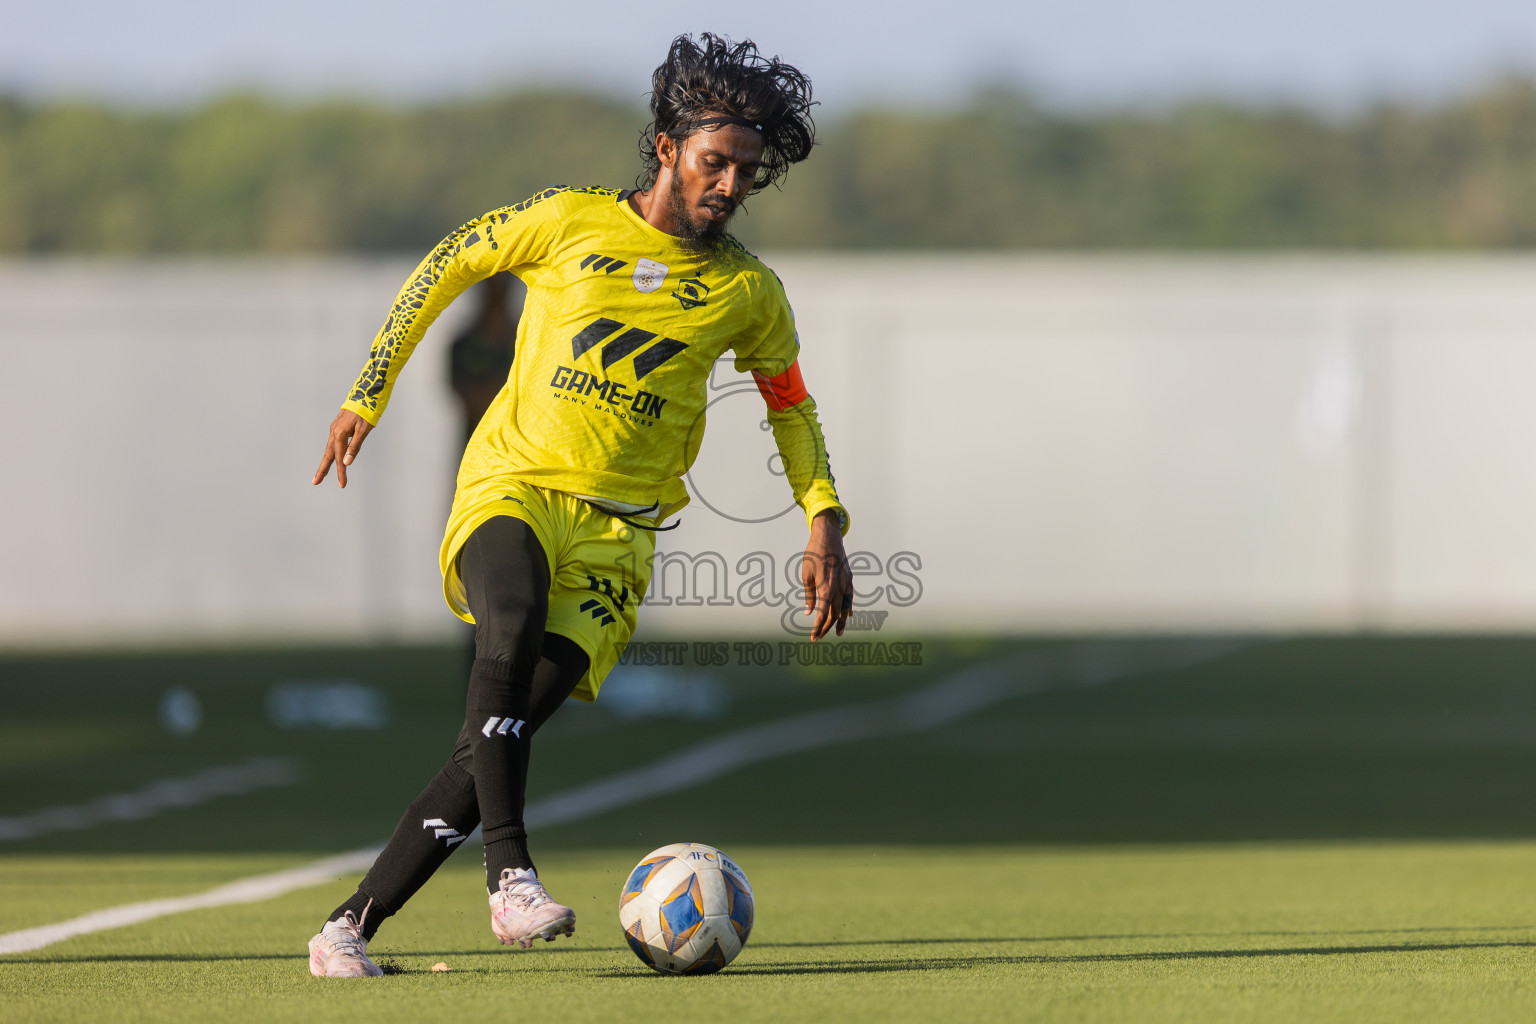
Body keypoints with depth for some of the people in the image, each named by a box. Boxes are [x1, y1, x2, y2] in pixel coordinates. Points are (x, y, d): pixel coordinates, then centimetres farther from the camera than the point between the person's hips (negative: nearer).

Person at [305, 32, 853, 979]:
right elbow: (444, 267, 15)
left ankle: (355, 925, -7)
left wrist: (826, 523, 11)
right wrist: (368, 396, 15)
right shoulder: (572, 222, 3)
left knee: (513, 722, -15)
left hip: (617, 532, 2)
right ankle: (511, 872, -40)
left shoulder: (749, 293, 9)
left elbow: (791, 405, 24)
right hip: (513, 483, -2)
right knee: (513, 617, -37)